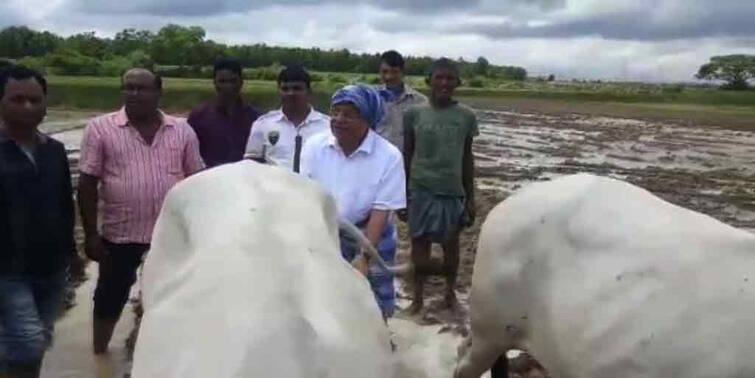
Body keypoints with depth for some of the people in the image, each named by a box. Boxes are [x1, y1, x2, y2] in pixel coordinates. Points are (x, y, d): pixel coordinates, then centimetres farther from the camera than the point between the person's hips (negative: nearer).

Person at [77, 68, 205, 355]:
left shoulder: (182, 130, 0)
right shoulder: (100, 129, -5)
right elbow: (87, 184, -5)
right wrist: (91, 234, -7)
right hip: (120, 233, -1)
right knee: (111, 296, 14)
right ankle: (99, 352, 33)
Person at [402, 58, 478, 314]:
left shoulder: (466, 116, 0)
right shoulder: (414, 114, -2)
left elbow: (467, 158, 7)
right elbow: (407, 155, 4)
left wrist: (470, 197, 7)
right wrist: (403, 193, 3)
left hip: (452, 190, 1)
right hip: (421, 189, 0)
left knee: (451, 243, 9)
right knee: (420, 242, 6)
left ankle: (450, 291, 28)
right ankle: (418, 296, 18)